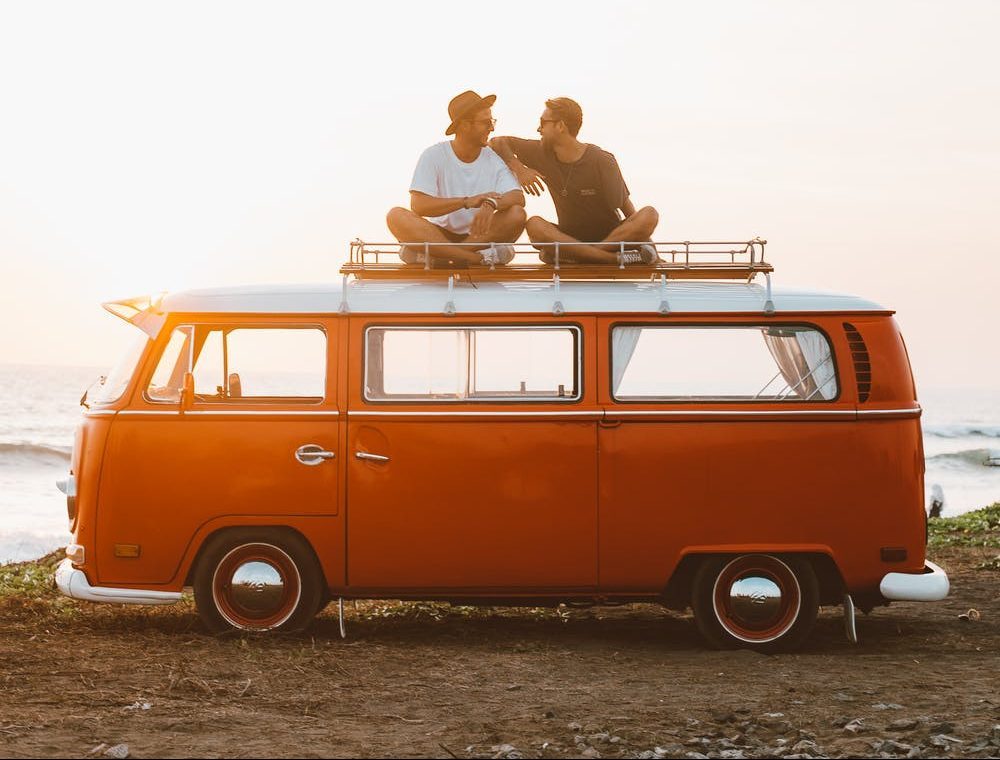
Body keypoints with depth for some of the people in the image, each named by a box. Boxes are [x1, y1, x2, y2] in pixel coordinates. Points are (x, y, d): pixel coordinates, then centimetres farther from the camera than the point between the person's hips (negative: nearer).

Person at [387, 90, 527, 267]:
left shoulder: (493, 159, 2)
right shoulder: (434, 156, -6)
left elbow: (518, 197, -12)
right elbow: (418, 205, -18)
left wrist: (491, 204, -35)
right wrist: (467, 202, -29)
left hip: (481, 235, 2)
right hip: (439, 234, -1)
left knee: (517, 215, -25)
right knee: (396, 216, -28)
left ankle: (439, 255, -28)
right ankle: (477, 257, -37)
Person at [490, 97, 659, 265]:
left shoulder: (602, 161, -9)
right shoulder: (543, 154, 1)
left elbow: (626, 207, -9)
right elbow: (497, 143, 5)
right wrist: (519, 169, -10)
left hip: (612, 236, -2)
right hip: (569, 237, 2)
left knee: (650, 214, -30)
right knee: (534, 225, -28)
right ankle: (613, 257, -37)